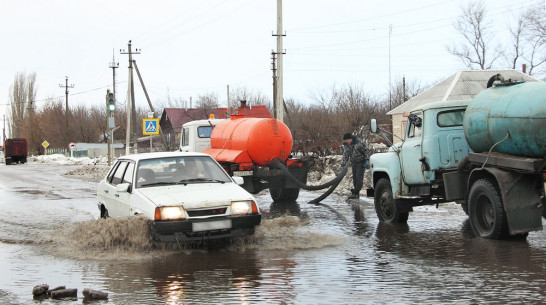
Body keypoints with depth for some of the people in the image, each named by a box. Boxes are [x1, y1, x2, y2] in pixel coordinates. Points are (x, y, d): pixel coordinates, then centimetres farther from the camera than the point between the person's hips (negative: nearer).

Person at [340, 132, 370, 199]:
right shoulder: (347, 145, 2)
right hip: (354, 163, 7)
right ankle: (356, 194, 9)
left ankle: (355, 192, -18)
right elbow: (345, 155, 6)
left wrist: (367, 161, -17)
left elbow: (367, 151, -10)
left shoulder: (359, 143, -18)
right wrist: (343, 165, -3)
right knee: (355, 178, 5)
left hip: (361, 162, -7)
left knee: (359, 177, -14)